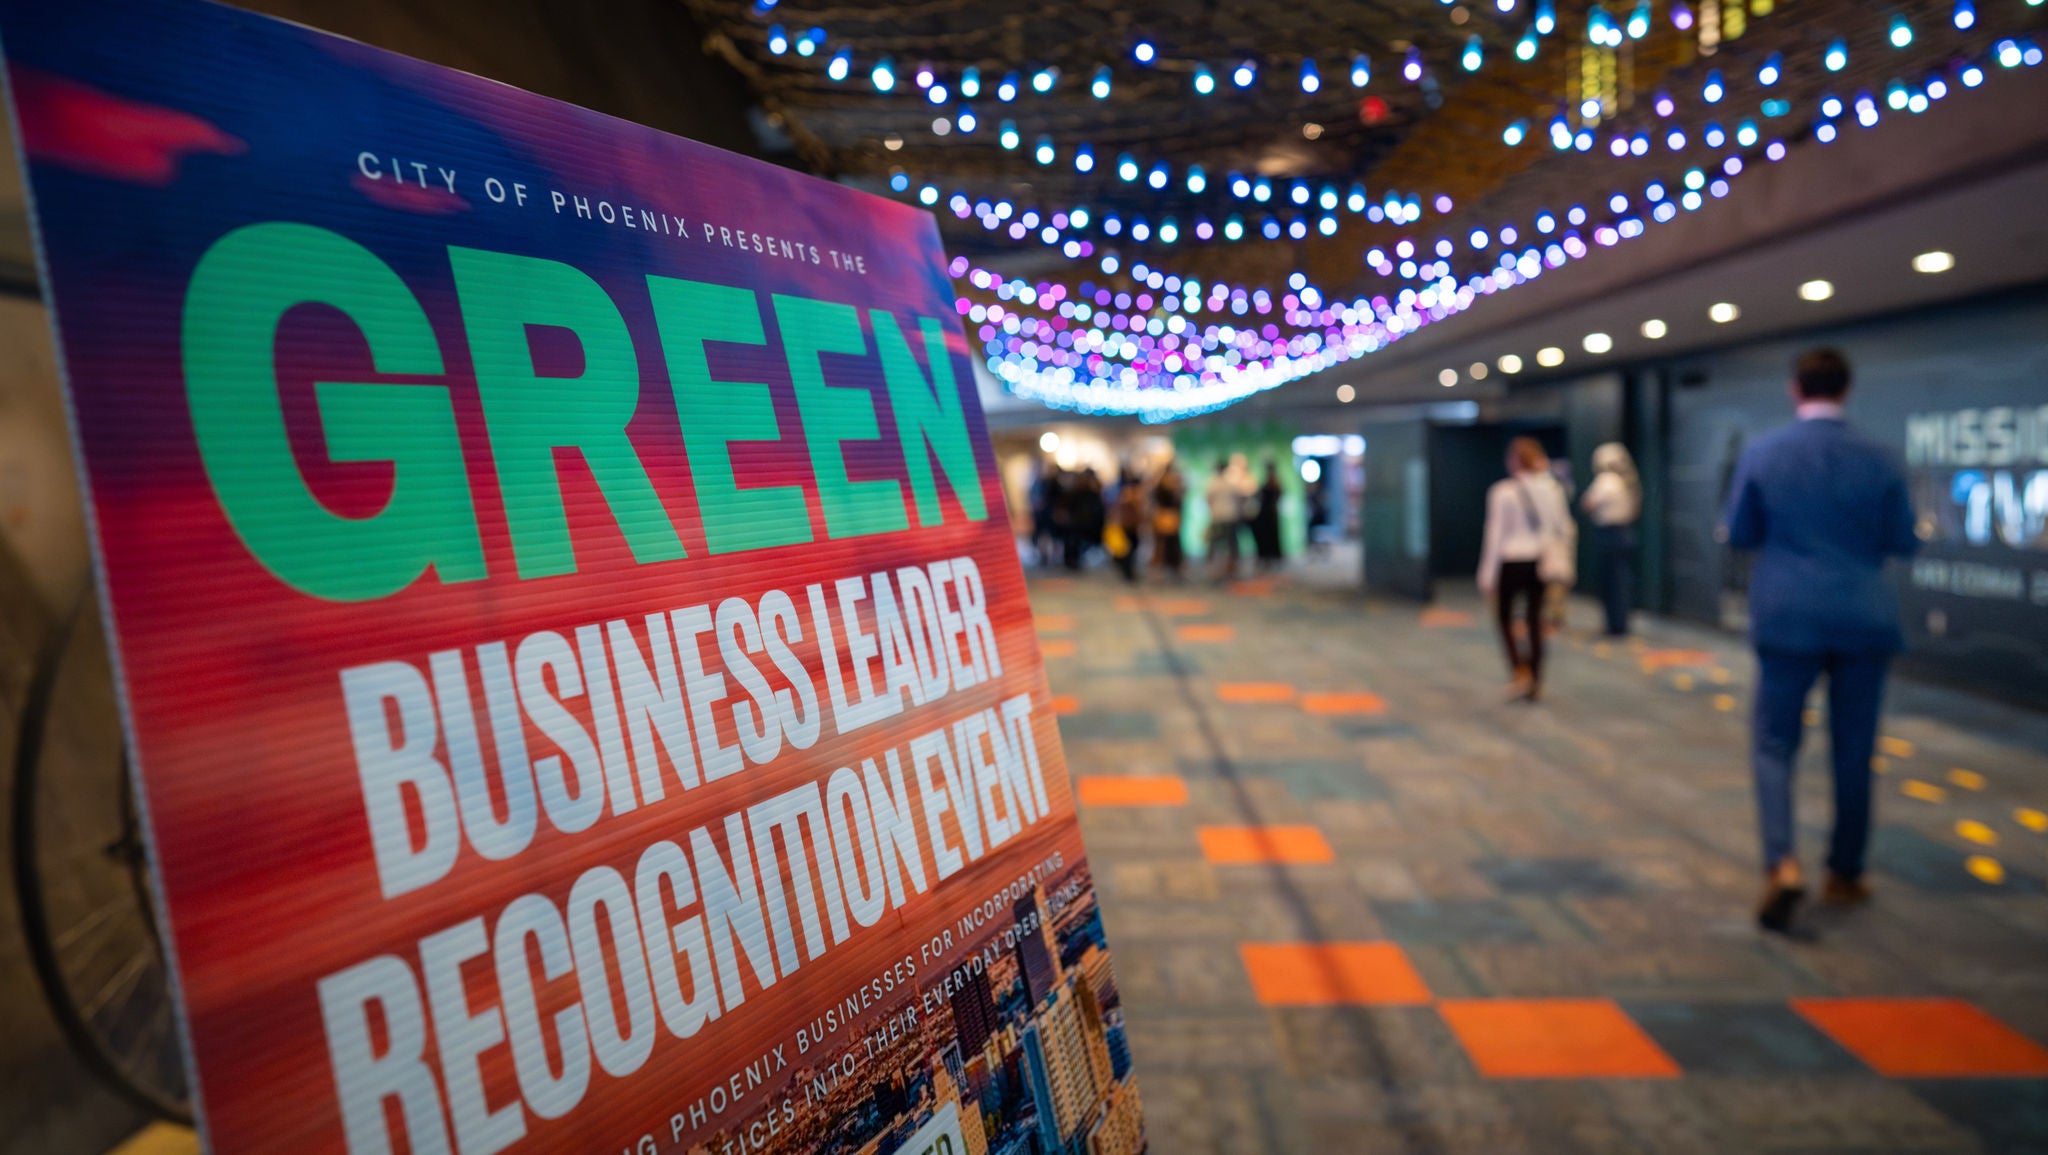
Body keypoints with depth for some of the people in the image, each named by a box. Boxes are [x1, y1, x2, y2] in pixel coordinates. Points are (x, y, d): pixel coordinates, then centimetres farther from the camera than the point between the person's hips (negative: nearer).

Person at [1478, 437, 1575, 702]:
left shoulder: (1503, 491, -10)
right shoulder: (1553, 489, 1)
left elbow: (1495, 534, -9)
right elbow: (1567, 529, 6)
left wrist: (1487, 574, -4)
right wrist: (1560, 560, 19)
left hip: (1511, 563, -4)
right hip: (1540, 562, 4)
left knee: (1505, 616, 13)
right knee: (1535, 620, 11)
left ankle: (1520, 672, -3)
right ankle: (1534, 684, 14)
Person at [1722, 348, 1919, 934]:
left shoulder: (1762, 453, -5)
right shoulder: (1877, 461, -2)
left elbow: (1738, 534, 1)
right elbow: (1905, 542, 3)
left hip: (1789, 619, -1)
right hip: (1863, 620, 2)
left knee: (1774, 744, 5)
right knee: (1854, 752, 12)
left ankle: (1782, 863, -16)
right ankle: (1845, 874, 23)